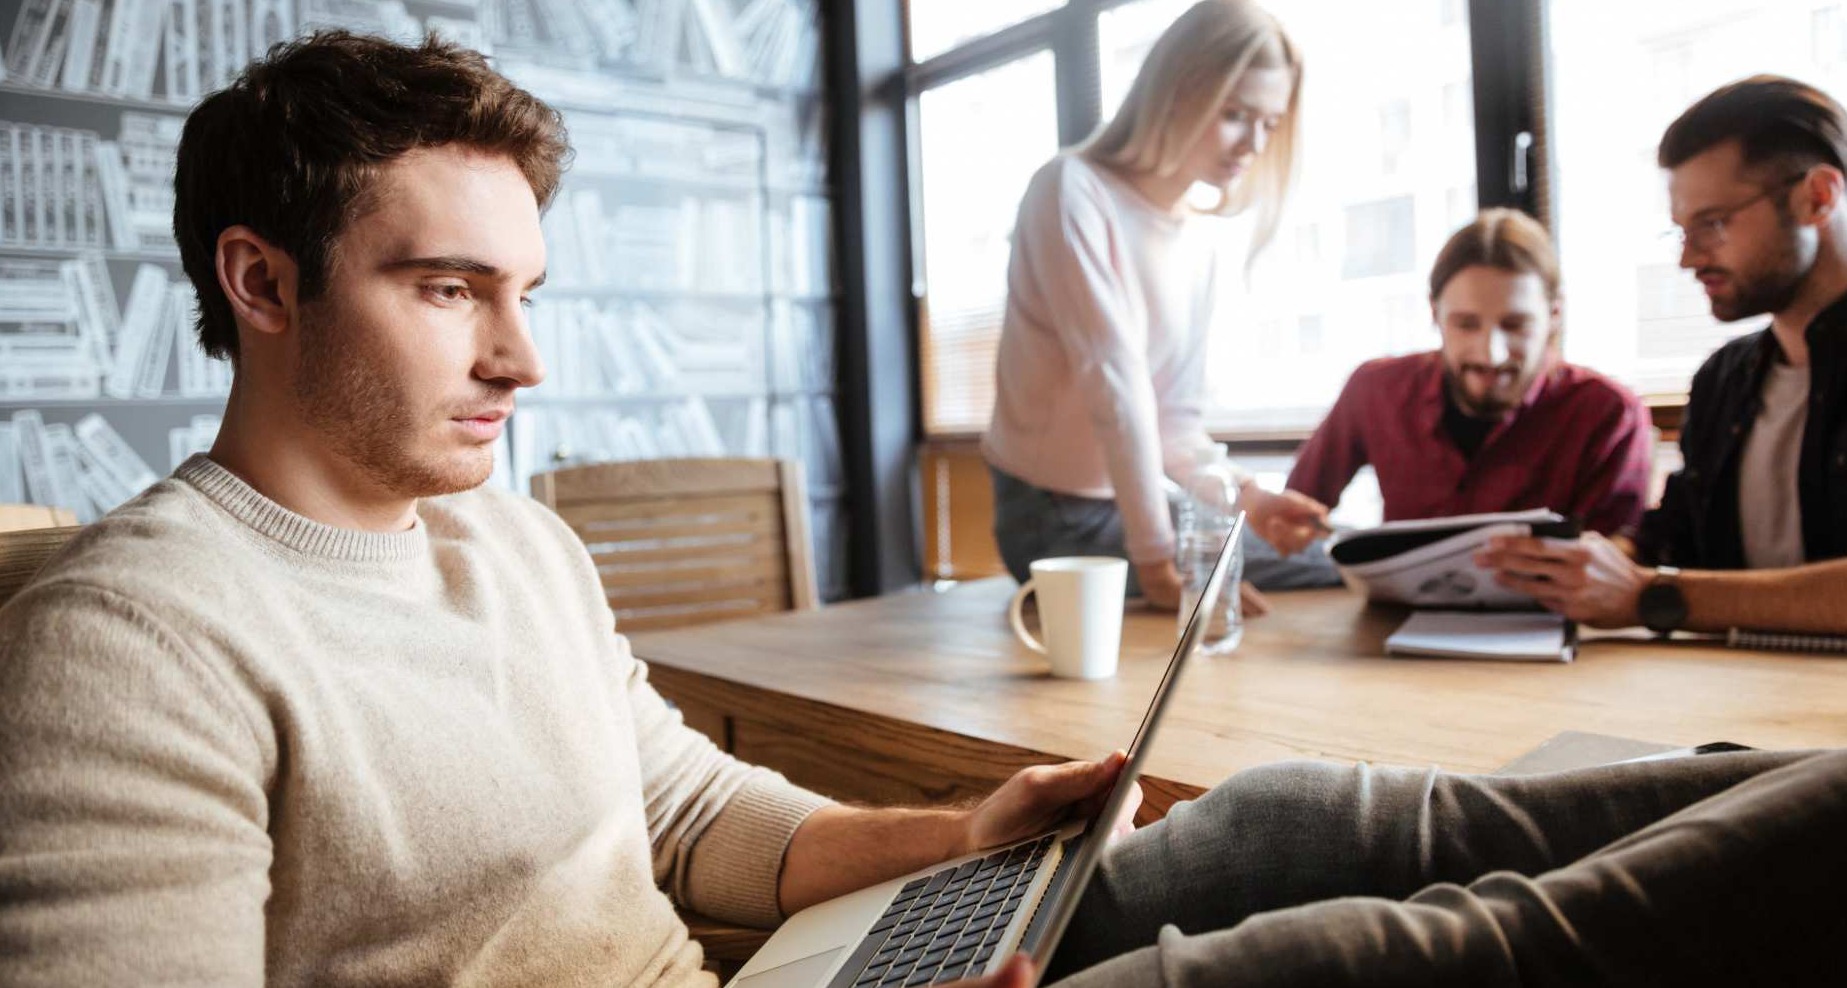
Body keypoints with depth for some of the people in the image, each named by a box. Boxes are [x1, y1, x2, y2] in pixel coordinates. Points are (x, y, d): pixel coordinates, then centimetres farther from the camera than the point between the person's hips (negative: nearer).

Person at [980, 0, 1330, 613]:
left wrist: (1244, 497, -17)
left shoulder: (1197, 245, 6)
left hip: (1141, 501, 8)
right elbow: (1114, 382, -26)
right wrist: (1156, 561, -29)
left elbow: (1176, 417, 3)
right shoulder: (1072, 191, -17)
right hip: (1060, 517, -7)